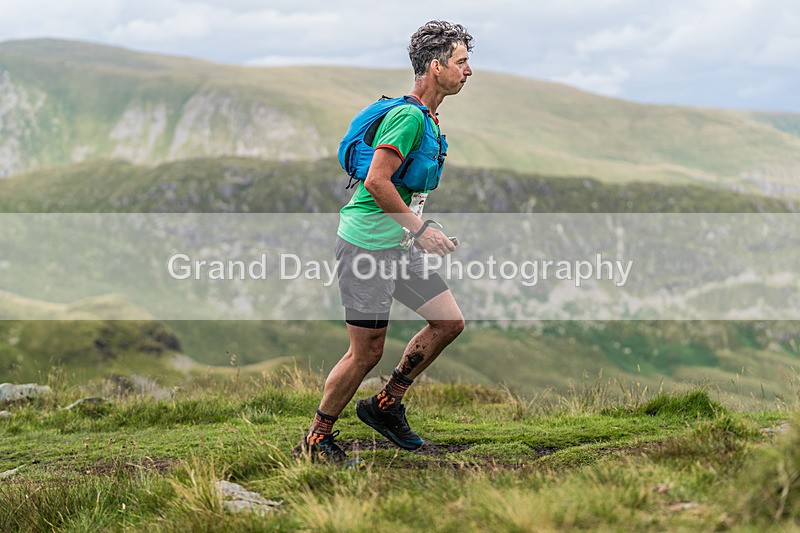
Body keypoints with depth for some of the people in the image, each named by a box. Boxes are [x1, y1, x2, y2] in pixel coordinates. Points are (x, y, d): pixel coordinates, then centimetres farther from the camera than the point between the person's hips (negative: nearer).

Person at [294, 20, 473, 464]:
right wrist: (420, 230, -20)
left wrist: (418, 228, 20)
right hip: (366, 243, -10)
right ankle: (315, 440, 10)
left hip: (397, 245, 10)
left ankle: (385, 405, 18)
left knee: (449, 322, 7)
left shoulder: (427, 118, 14)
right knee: (367, 352, -5)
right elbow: (376, 181, -25)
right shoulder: (408, 116, -18)